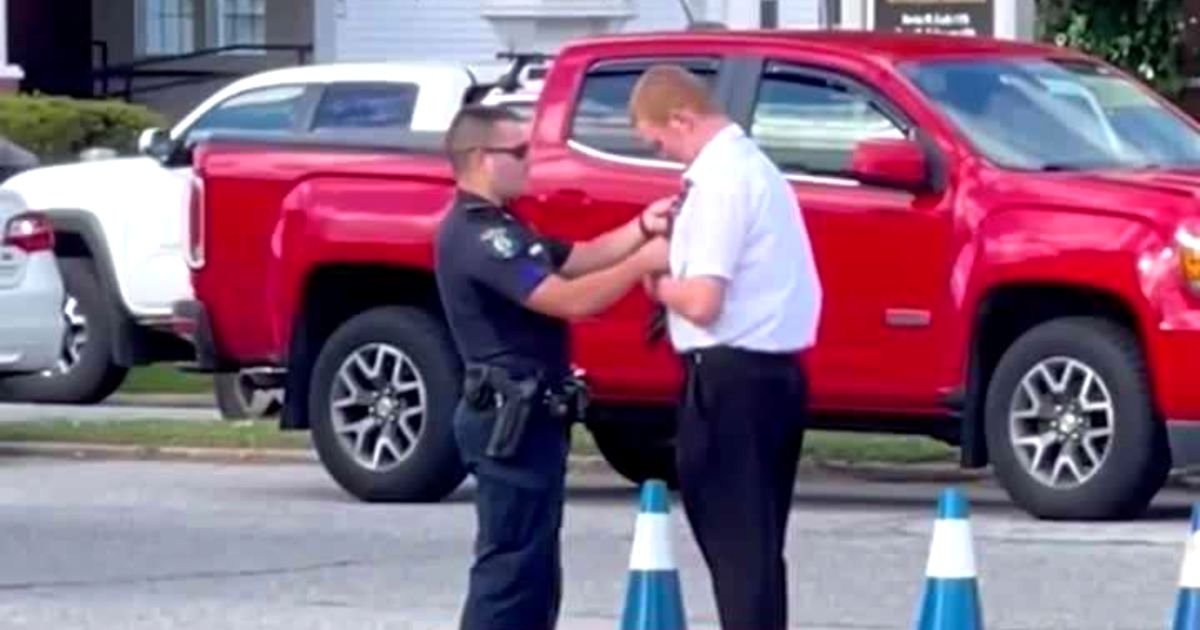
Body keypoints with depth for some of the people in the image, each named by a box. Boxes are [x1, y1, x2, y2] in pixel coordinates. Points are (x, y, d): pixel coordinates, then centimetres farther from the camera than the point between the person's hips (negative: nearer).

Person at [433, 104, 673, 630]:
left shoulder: (498, 228, 17)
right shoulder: (476, 236, -19)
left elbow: (578, 258, 16)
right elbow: (569, 299, -25)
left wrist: (642, 228, 0)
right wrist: (644, 260, -19)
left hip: (526, 417, 11)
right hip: (512, 420, -11)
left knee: (533, 569, 15)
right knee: (511, 567, -9)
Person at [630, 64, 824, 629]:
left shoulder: (721, 178, -16)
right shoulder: (748, 163, 15)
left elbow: (703, 302, -21)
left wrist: (658, 281, -3)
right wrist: (675, 258, 5)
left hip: (731, 376, -10)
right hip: (769, 369, 10)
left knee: (735, 542, -7)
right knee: (755, 542, 14)